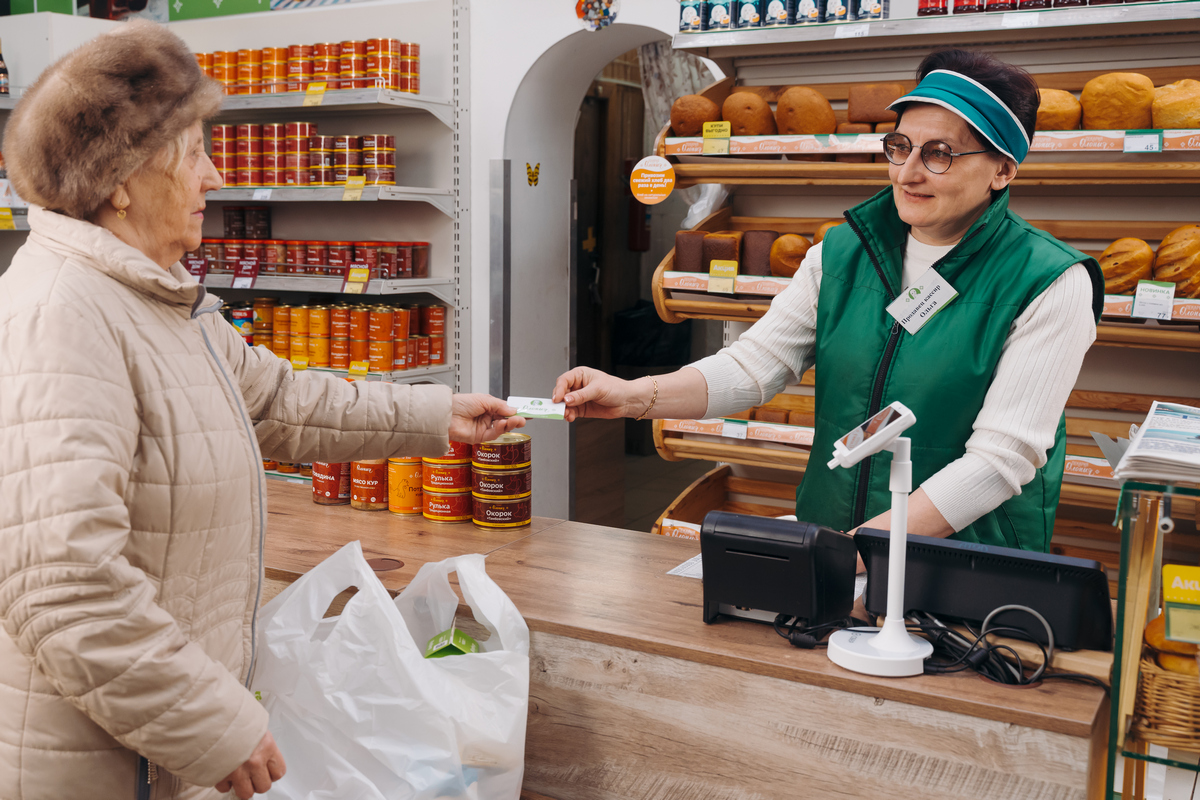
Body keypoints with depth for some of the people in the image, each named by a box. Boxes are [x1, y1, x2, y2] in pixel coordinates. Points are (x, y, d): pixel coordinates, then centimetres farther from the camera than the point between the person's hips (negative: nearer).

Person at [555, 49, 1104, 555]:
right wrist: (635, 396, -17)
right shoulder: (841, 255, 7)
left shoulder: (1051, 284, -8)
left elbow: (1001, 459, -15)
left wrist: (867, 545, -24)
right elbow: (754, 364, -1)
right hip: (825, 537, 4)